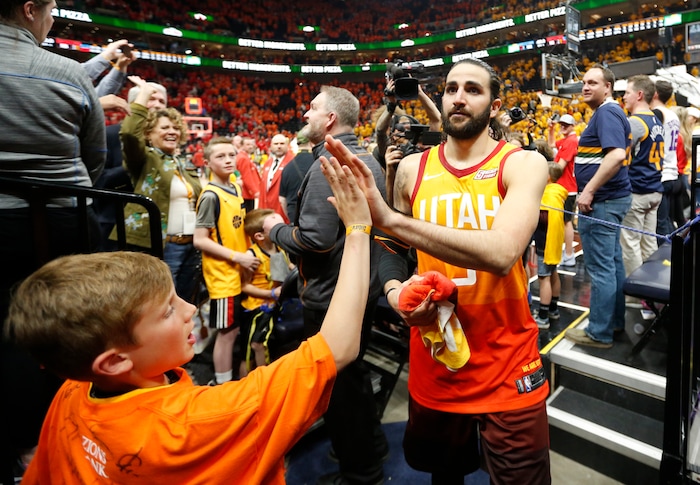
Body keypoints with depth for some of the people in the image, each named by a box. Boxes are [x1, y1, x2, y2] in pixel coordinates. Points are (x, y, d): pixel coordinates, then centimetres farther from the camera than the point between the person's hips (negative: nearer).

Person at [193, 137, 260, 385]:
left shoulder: (235, 188, 8)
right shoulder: (211, 196, -17)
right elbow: (199, 240, -20)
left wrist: (247, 252, 6)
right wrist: (237, 257, -20)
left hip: (239, 271, 8)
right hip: (222, 273, -8)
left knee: (235, 329, 18)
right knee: (227, 331, 1)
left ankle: (228, 381, 34)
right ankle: (221, 385, 18)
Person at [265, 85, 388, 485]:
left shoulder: (327, 164, -21)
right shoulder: (369, 160, 9)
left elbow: (314, 239, -28)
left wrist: (277, 230, -9)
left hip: (332, 295, -9)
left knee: (336, 382, 8)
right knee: (353, 372, 25)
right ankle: (371, 444, 44)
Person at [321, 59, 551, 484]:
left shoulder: (523, 164, -10)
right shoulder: (413, 169, 0)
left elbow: (501, 253, -28)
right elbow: (393, 246, 13)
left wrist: (388, 218, -33)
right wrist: (395, 292, -9)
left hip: (506, 363, -2)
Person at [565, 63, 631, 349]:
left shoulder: (606, 112, -14)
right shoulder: (610, 112, 17)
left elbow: (616, 155, -28)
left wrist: (589, 190, -24)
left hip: (601, 200, -11)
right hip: (612, 197, 11)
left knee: (600, 268, -3)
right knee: (613, 262, 16)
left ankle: (599, 333, 6)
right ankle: (615, 320, 29)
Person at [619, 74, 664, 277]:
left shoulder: (634, 122, -14)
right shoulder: (657, 122, 14)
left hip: (635, 191, -9)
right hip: (655, 190, 9)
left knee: (629, 242, 0)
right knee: (649, 240, 13)